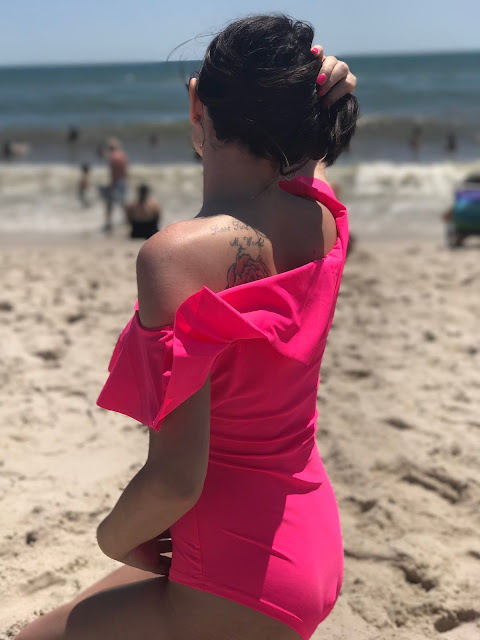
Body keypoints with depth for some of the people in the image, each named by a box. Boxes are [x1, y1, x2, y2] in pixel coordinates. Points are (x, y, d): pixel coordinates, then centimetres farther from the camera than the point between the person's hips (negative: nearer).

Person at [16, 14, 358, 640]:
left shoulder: (179, 254, -27)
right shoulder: (321, 215, -6)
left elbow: (175, 479, -28)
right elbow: (308, 143, 21)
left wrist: (114, 536, -8)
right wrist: (322, 87, 0)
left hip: (240, 585, -8)